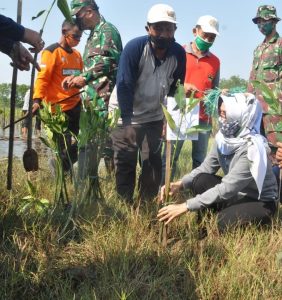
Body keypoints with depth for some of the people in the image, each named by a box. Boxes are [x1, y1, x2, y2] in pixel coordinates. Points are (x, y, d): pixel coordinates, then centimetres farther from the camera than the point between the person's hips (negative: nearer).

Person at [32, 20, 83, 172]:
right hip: (58, 108, -7)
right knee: (65, 147, -4)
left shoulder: (77, 54, 15)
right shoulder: (51, 52, -6)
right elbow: (42, 77, -12)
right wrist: (37, 99, -23)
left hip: (76, 105, 7)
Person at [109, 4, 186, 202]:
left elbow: (175, 88, 1)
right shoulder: (135, 47, -22)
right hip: (125, 114, -4)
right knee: (125, 163, 0)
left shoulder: (178, 53, -10)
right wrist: (127, 122, -26)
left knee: (154, 162, 6)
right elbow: (124, 86, -23)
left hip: (154, 116, 4)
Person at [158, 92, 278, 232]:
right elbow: (206, 167, -1)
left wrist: (186, 206, -33)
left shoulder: (252, 148, -31)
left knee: (221, 222, -29)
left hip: (261, 202, -6)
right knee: (200, 180, -18)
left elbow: (226, 188, -33)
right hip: (236, 193, 6)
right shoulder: (224, 137, -10)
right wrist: (180, 184, -20)